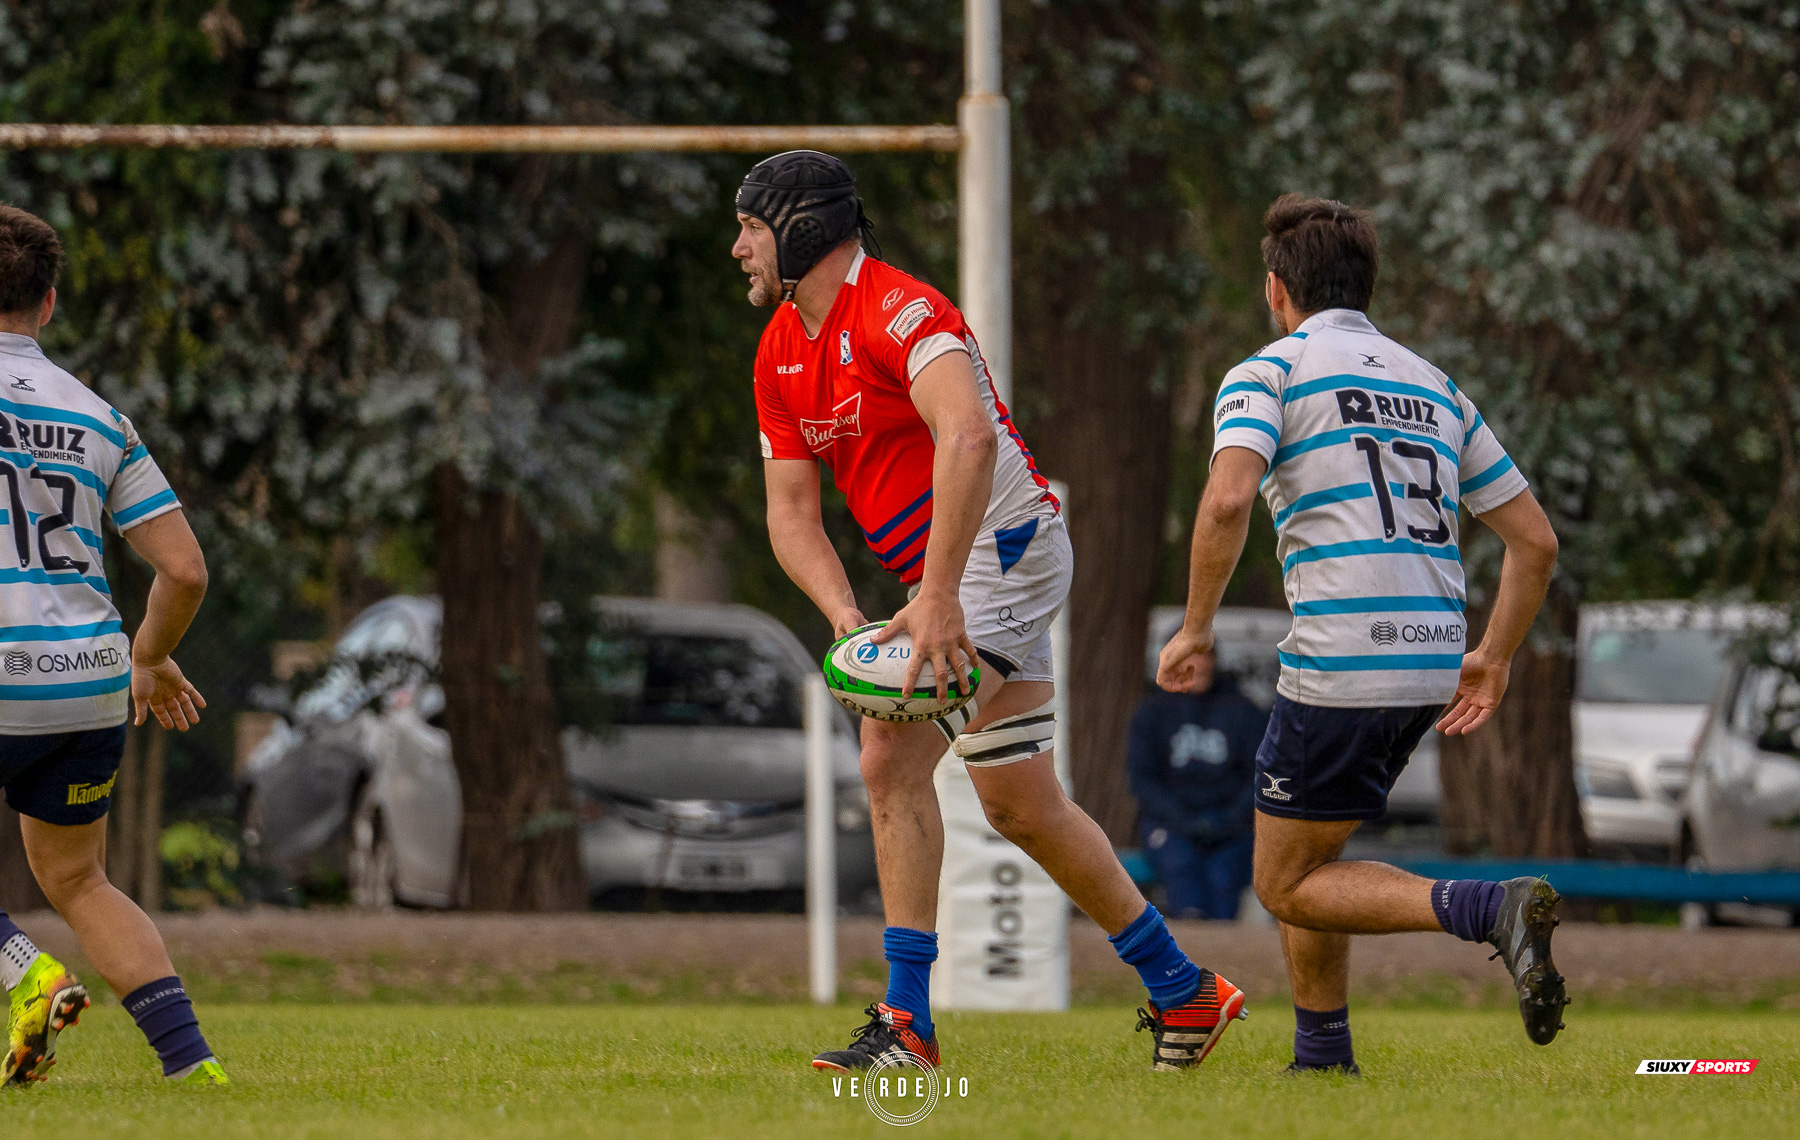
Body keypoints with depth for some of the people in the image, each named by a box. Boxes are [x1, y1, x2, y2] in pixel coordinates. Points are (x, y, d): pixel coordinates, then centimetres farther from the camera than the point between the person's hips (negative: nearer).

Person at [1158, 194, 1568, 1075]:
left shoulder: (1268, 373, 0)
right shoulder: (1433, 386, 19)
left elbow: (1228, 500, -19)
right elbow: (1534, 541, 18)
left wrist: (1195, 629, -8)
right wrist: (1494, 659, 28)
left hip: (1341, 664, -7)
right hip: (1429, 665, 7)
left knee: (1289, 885, 3)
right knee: (1308, 852, 24)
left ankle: (1493, 912, -18)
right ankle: (1322, 1060, 20)